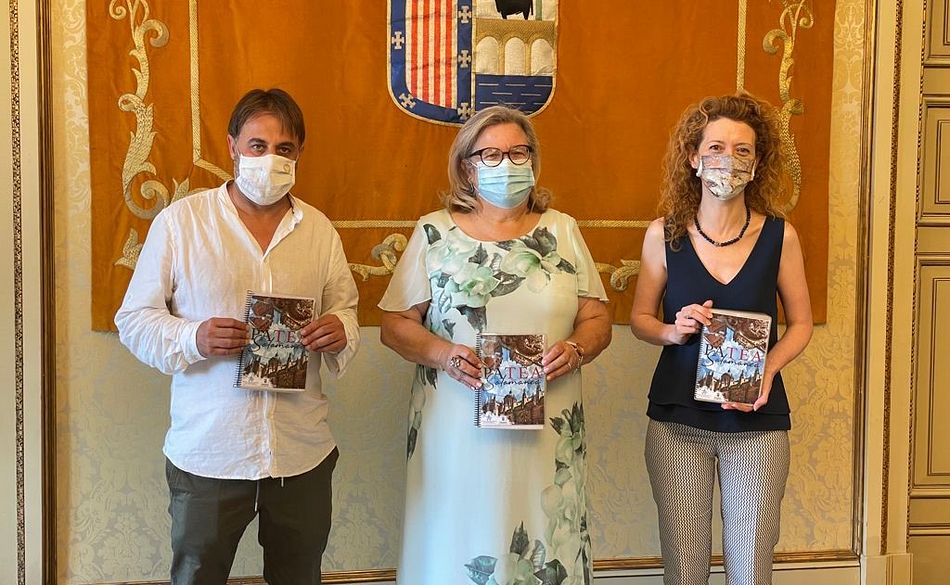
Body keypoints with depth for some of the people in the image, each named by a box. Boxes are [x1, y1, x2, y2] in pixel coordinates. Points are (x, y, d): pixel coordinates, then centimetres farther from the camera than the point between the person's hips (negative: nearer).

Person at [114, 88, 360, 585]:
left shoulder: (319, 229, 6)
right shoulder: (179, 221, -4)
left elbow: (345, 308, 14)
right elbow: (133, 319, -2)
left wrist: (340, 330, -11)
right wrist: (192, 338, -22)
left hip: (303, 452, 3)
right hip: (206, 452, -2)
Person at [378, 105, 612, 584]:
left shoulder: (562, 230, 10)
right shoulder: (435, 233, 5)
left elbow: (597, 320, 10)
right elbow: (395, 324, 3)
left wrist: (575, 349, -12)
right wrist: (443, 354, -16)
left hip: (548, 434, 1)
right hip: (459, 432, -1)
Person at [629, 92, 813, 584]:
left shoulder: (779, 235, -4)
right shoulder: (664, 234, -4)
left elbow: (801, 322, 7)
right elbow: (640, 317, 7)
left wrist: (769, 367, -11)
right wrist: (673, 331, -14)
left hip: (757, 420, 0)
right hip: (677, 419, 0)